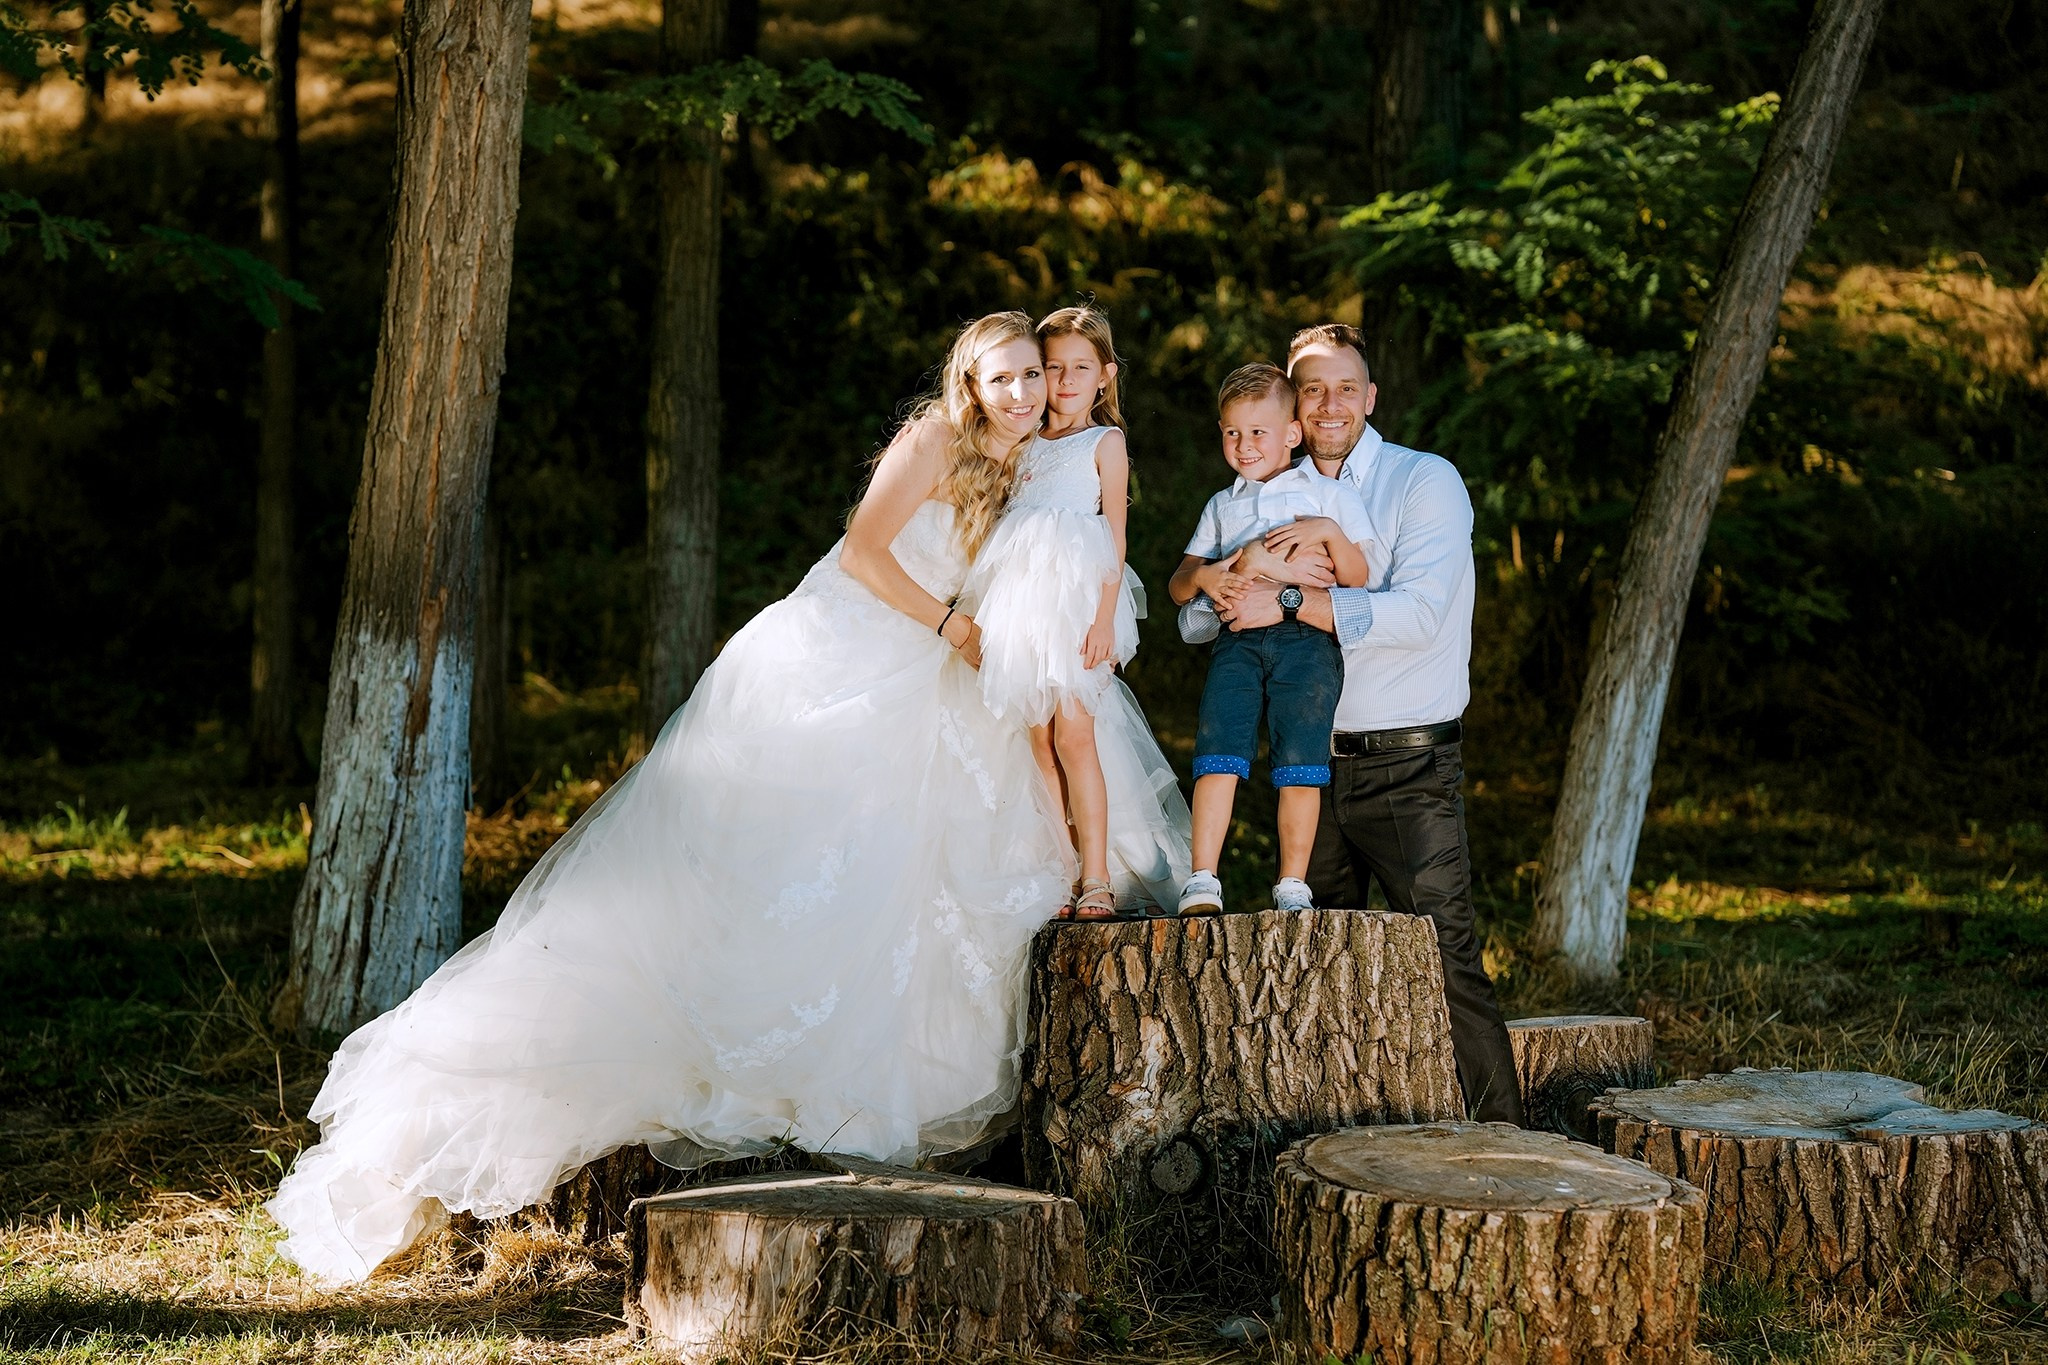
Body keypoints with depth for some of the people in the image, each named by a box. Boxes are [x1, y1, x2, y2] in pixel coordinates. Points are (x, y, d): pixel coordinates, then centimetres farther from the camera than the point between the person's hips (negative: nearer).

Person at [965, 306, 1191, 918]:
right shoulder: (1024, 445, 18)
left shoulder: (1105, 442, 6)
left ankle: (1098, 882, -9)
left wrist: (1104, 616, -11)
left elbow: (1114, 537, 0)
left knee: (1073, 735, -11)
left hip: (1077, 598, -4)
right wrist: (979, 615, 12)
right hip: (1020, 602, 4)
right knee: (1039, 742, 1)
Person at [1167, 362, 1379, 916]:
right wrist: (1203, 577, -1)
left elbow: (1357, 577, 8)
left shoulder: (1327, 494, 16)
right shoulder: (1222, 507, 28)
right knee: (1217, 752, -13)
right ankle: (1202, 884, -15)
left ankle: (1292, 886, -3)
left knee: (1301, 760, -10)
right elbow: (1177, 588, 22)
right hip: (1236, 636, 3)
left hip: (1306, 632, -2)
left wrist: (1328, 532, -9)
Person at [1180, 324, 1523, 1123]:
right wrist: (1248, 567, -16)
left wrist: (1289, 601, -20)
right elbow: (1195, 620, 5)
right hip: (1311, 763, 6)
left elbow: (1419, 611, -18)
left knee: (1445, 958, -10)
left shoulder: (1426, 481, -3)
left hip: (1407, 766, -5)